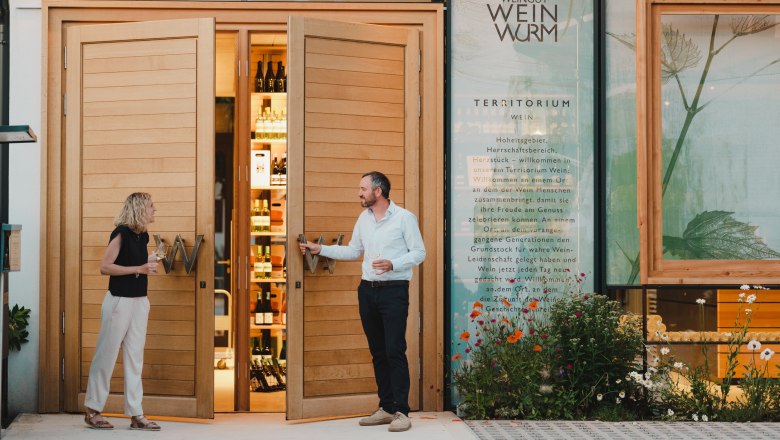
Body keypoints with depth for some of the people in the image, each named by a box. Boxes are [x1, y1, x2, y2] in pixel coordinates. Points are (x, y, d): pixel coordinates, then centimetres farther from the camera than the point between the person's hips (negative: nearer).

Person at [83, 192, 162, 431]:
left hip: (139, 302, 8)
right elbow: (105, 267, -17)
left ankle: (136, 415, 12)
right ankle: (92, 409, 14)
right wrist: (139, 269, -20)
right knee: (106, 355, 2)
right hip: (119, 301, -8)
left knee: (135, 357, 8)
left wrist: (152, 260, 6)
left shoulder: (143, 236, 10)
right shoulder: (121, 233, -13)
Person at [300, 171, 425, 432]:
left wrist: (392, 264, -19)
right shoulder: (364, 218, 13)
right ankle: (386, 408, 16)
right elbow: (353, 251, 20)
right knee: (377, 351, 9)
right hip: (368, 290, 6)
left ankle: (401, 412, -6)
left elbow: (419, 252, -6)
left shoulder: (404, 217, -5)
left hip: (394, 291, -6)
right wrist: (320, 250, 18)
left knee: (395, 351, -9)